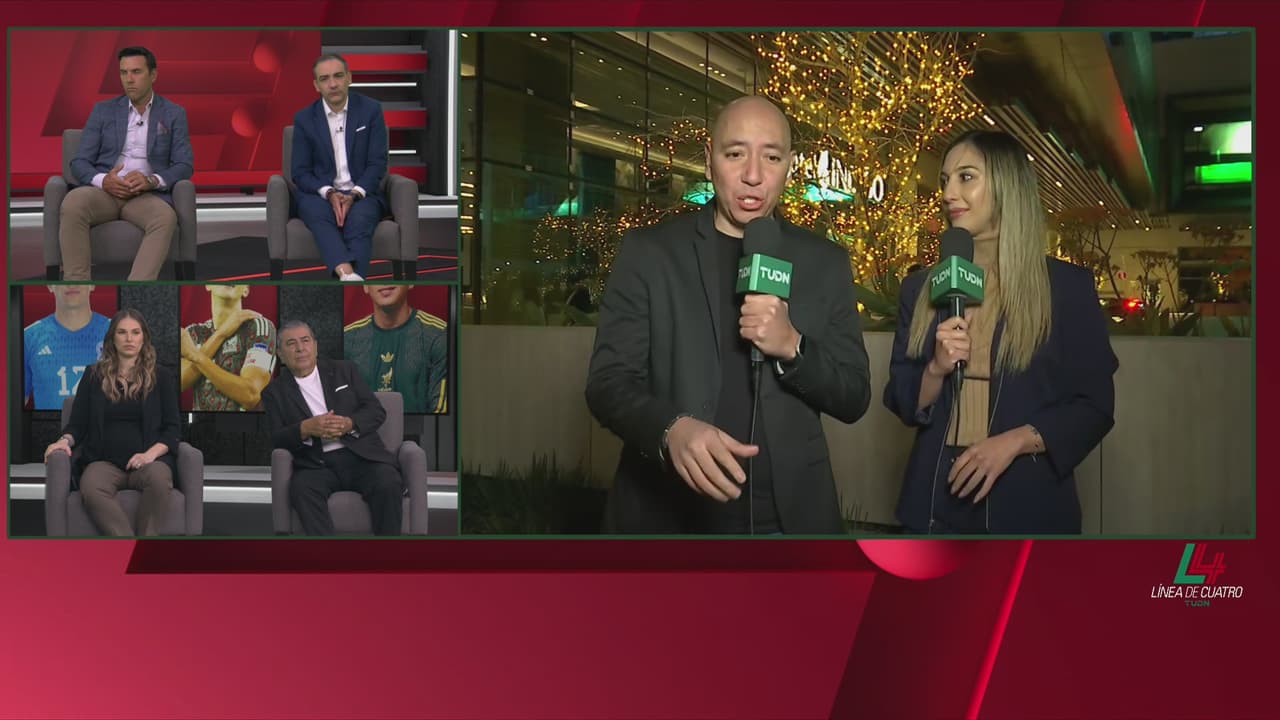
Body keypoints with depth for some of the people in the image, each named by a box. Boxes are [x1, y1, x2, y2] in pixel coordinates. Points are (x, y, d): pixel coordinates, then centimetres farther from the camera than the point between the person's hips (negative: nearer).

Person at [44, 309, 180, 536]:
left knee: (158, 479, -39)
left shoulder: (160, 377, 13)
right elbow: (78, 424, 15)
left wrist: (151, 453, -12)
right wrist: (65, 440, -7)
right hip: (103, 461, 1)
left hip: (148, 460, 0)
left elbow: (171, 428, 7)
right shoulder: (94, 375, 16)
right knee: (92, 490, -37)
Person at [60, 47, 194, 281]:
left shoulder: (174, 114, 11)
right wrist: (103, 180, -16)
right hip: (104, 190, 1)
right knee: (72, 204, -34)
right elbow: (79, 162, 8)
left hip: (147, 195, -1)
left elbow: (185, 165, 2)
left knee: (165, 218, -37)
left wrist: (152, 180, -19)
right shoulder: (103, 110, 13)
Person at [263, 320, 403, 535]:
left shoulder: (344, 370, 16)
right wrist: (306, 429, -16)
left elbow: (376, 411, 9)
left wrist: (349, 424, -12)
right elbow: (276, 439, 5)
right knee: (302, 488, -35)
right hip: (316, 465, 0)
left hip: (360, 455, 1)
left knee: (388, 484, -31)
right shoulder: (275, 392, 15)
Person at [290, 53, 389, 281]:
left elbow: (377, 164, -2)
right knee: (317, 214, -35)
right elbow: (300, 172, 2)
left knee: (359, 219, -35)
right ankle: (349, 276, -58)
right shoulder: (304, 118, 4)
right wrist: (329, 194, -17)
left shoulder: (371, 110, 2)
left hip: (362, 193, 0)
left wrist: (354, 195, -18)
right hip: (320, 194, 0)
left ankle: (350, 279, -53)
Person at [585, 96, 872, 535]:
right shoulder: (648, 252, -2)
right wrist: (671, 429, -27)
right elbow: (608, 380, -7)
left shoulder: (825, 263, 4)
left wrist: (792, 347, -16)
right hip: (668, 516, -2)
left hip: (789, 517, 2)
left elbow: (854, 398, 3)